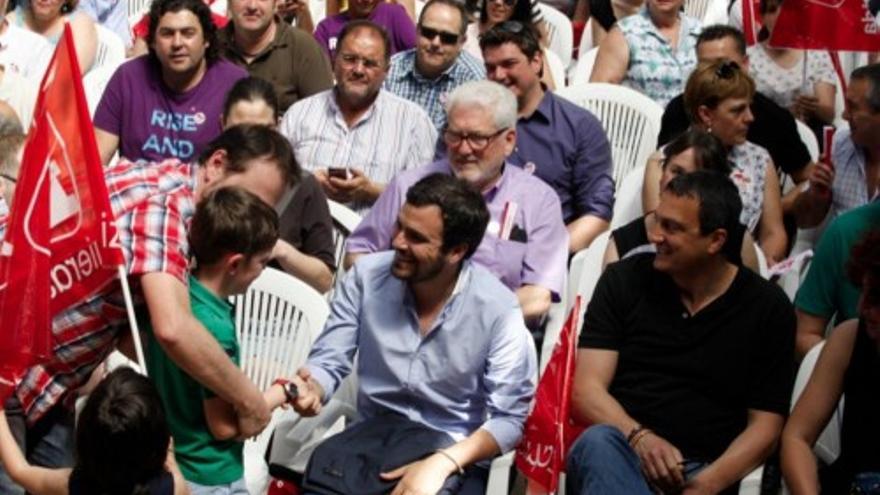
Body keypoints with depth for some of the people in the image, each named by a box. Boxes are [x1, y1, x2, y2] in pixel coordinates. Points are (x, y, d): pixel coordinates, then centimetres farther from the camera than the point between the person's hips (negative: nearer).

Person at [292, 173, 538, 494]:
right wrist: (312, 388, -22)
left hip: (454, 457, -2)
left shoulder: (498, 310, -12)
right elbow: (329, 361, 1)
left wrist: (442, 462, -28)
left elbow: (510, 418, -13)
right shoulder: (367, 275, -3)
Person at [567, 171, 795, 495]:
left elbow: (764, 426, 4)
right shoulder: (625, 280, 8)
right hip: (622, 454, 2)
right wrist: (639, 437, -18)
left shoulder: (767, 308, 6)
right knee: (598, 443, -35)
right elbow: (586, 391, 1)